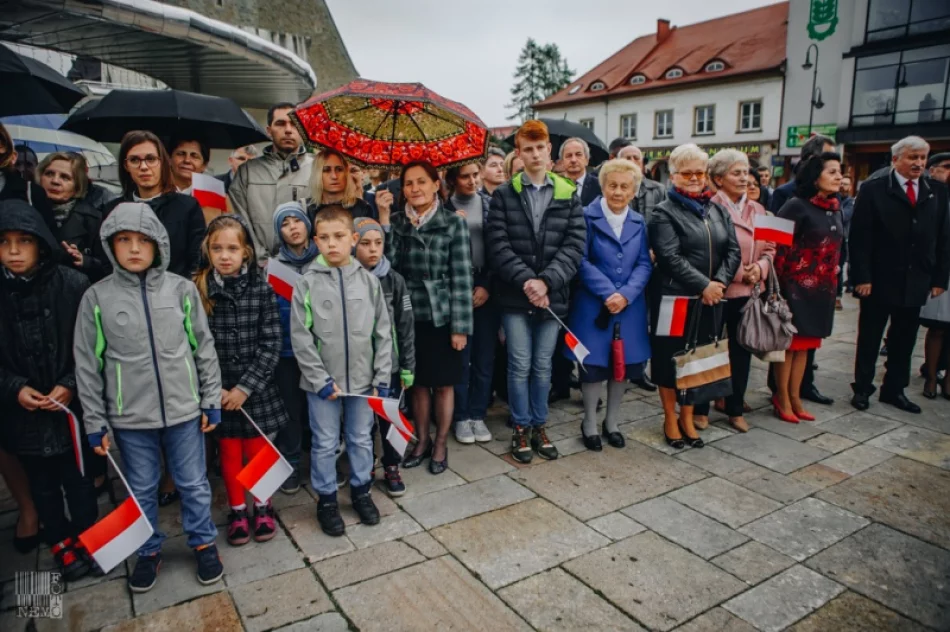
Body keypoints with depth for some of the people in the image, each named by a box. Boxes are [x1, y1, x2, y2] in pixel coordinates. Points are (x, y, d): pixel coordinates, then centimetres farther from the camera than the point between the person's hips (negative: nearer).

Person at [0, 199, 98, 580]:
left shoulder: (73, 284, -11)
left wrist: (71, 385, -15)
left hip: (72, 405, -2)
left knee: (78, 477, 13)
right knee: (42, 483, 18)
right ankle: (60, 542, 37)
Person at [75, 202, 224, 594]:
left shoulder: (182, 289, -5)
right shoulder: (97, 297, -5)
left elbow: (204, 347, 1)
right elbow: (88, 364, 0)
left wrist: (211, 401, 1)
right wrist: (95, 422, 0)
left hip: (183, 409, 0)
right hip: (129, 416, 1)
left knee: (194, 484, 14)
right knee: (141, 490, 17)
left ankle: (203, 543, 34)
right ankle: (149, 551, 37)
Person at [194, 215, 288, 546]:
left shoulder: (262, 290, -7)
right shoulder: (198, 290, -6)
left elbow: (271, 344, -9)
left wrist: (245, 386, -13)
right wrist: (213, 388, -9)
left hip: (256, 388, -1)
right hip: (217, 389, 1)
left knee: (257, 450, 12)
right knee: (229, 453, 14)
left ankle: (263, 507, 33)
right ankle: (237, 511, 33)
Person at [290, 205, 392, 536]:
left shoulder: (368, 280, -2)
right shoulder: (307, 283, -7)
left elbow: (383, 332, 1)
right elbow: (300, 338, -7)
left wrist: (382, 378, -2)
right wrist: (321, 380, -11)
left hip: (363, 379, 2)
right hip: (322, 382, -1)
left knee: (361, 439, 16)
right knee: (325, 443, 11)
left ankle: (361, 490, 36)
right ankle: (326, 499, 29)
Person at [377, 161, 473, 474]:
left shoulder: (454, 223, -5)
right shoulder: (395, 221, 6)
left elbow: (462, 278, -8)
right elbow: (388, 262, -9)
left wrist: (460, 326, -11)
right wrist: (384, 216, -14)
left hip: (441, 316, -3)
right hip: (409, 315, 3)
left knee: (443, 383, 8)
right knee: (418, 382, 14)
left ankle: (440, 445, 25)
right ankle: (422, 441, 31)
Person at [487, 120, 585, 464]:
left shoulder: (568, 195, 5)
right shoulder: (504, 194, 1)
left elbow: (575, 245, -3)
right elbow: (498, 245, -7)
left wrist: (546, 281, -16)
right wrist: (526, 281, -18)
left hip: (552, 295, 2)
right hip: (515, 296, -1)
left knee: (543, 366, 12)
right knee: (520, 365, 4)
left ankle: (539, 426, 27)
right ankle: (521, 428, 20)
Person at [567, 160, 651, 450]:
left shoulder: (638, 222, 8)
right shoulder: (587, 217, -6)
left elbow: (644, 264, 3)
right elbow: (582, 261, -11)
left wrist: (625, 294, -14)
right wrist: (608, 293, -19)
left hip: (630, 305, 4)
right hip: (594, 306, -4)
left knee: (624, 364, 11)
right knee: (594, 365, 3)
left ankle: (612, 423, 29)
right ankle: (590, 425, 21)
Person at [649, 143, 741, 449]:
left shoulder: (718, 211, 13)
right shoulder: (664, 212, -6)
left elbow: (733, 251, 7)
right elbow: (670, 257, -16)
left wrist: (719, 282, -10)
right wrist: (703, 285, -18)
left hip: (710, 299, 6)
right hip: (674, 298, -5)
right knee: (670, 357, 4)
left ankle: (687, 418, 27)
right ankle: (670, 420, 20)